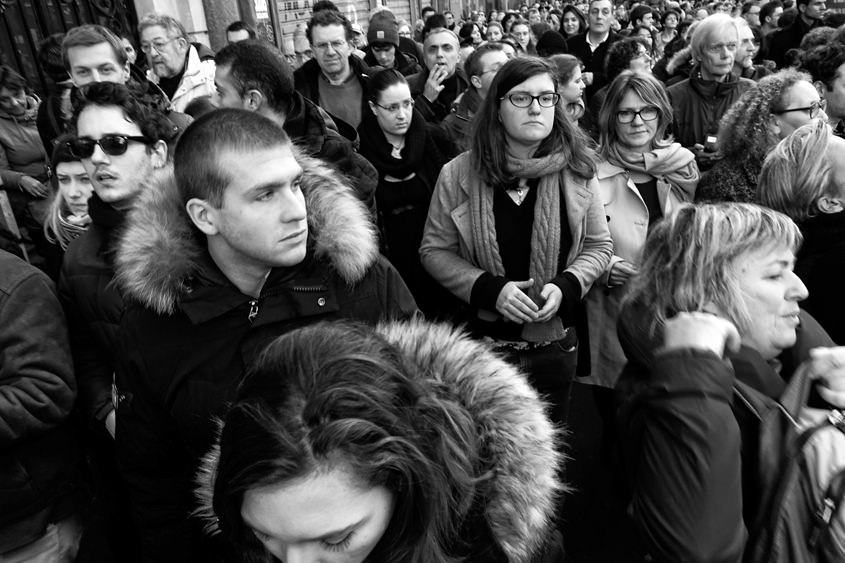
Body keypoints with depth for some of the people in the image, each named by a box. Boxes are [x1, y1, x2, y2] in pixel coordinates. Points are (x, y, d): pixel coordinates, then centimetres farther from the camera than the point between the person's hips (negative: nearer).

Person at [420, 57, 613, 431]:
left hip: (555, 344, 2)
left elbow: (599, 245, 4)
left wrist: (565, 286, -15)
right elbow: (434, 250, -4)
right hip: (482, 342, -1)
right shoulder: (459, 174, -9)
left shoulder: (576, 171, -4)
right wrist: (490, 288, -17)